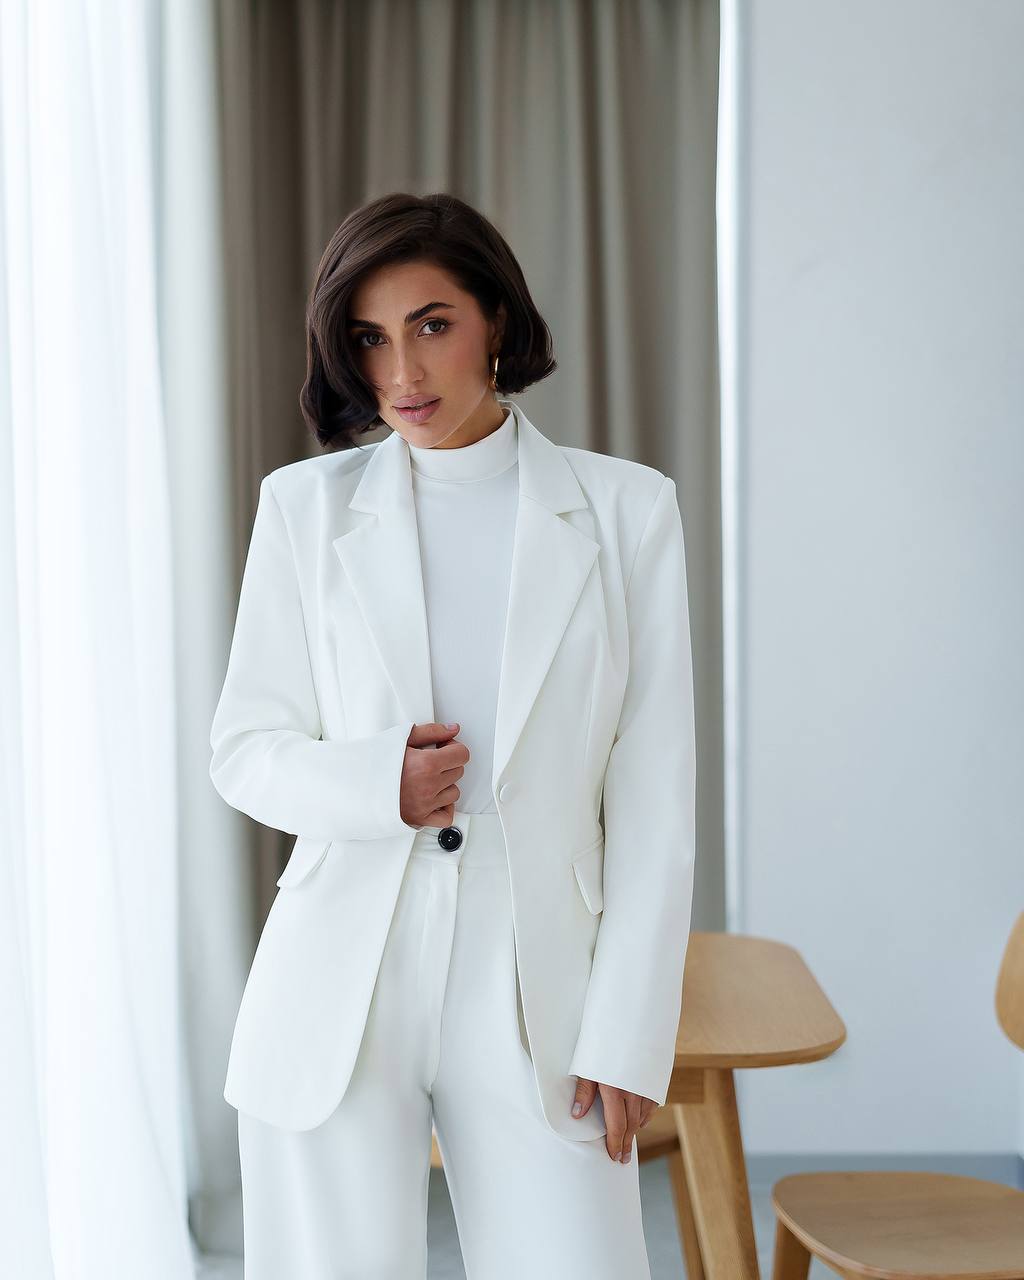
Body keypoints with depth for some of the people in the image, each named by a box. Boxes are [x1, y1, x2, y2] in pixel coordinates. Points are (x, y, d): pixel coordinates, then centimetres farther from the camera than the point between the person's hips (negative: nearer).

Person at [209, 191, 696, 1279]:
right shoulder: (305, 505, 4)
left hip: (536, 994, 0)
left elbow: (652, 797, 1)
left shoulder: (625, 509, 2)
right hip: (336, 994, 1)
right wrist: (374, 783, -13)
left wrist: (629, 1035, -4)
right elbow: (244, 750, 8)